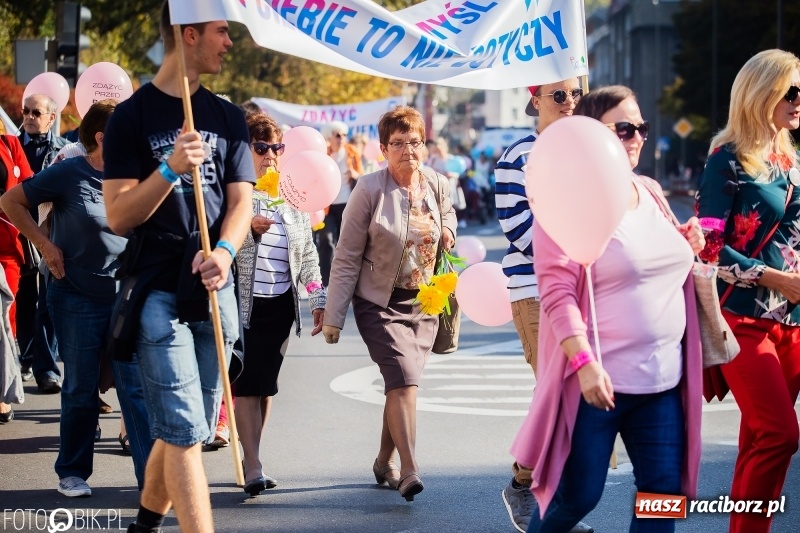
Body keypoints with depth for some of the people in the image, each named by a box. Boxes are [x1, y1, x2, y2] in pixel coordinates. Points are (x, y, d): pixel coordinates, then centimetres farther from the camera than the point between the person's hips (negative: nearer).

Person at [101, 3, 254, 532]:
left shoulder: (228, 116, 12)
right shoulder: (133, 116, -2)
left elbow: (241, 199, 7)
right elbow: (119, 215, -7)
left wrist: (224, 251, -13)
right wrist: (170, 169, -22)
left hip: (215, 291, 5)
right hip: (159, 293, -5)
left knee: (185, 428, 11)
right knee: (185, 432, -11)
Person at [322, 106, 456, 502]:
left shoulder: (437, 185, 1)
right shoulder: (369, 190, -12)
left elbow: (447, 213, 27)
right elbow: (347, 257, -9)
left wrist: (447, 230, 1)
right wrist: (333, 317, -9)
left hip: (424, 304, 5)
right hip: (380, 303, -5)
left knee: (401, 383, 9)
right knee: (403, 378, -19)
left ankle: (385, 461, 28)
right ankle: (409, 471, -22)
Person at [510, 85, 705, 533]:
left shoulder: (650, 193, 12)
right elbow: (557, 291, -17)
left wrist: (689, 245, 5)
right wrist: (584, 363, -26)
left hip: (664, 379, 7)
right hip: (600, 379, -7)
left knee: (665, 491, 4)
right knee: (577, 495, 0)